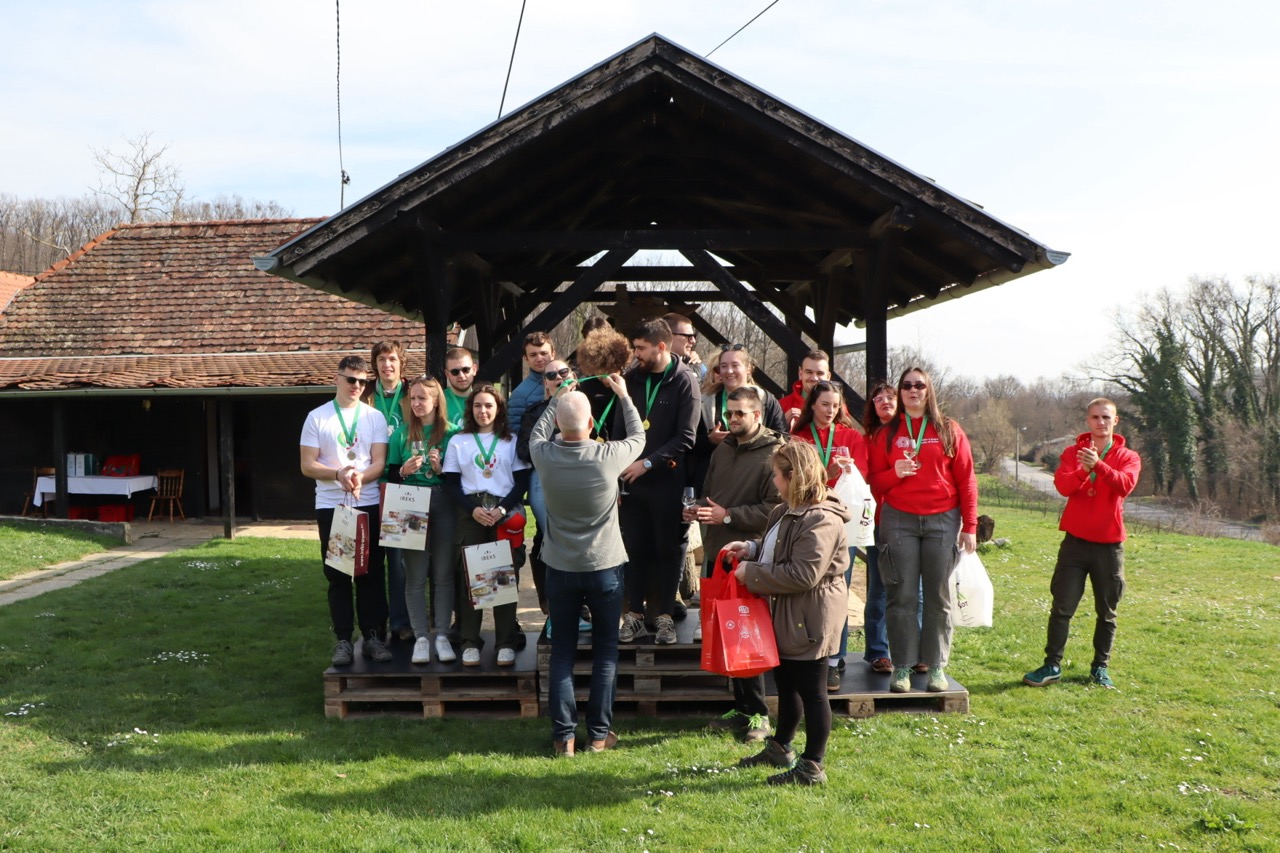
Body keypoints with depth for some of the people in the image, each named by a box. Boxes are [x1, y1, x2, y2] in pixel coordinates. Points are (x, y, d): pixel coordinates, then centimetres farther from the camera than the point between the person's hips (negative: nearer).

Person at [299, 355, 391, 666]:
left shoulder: (375, 417, 7)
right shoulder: (317, 418, 4)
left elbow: (379, 463, 1)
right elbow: (307, 466, 0)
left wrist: (360, 477, -21)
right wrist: (339, 473, -18)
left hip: (368, 504, 1)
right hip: (330, 505, -1)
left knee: (371, 573, 3)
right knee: (337, 576, 2)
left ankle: (373, 636, 11)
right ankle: (343, 640, 8)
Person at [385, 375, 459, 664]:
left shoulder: (451, 433, 2)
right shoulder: (402, 433, 8)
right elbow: (391, 474, 7)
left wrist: (441, 469, -16)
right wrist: (405, 470, -14)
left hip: (443, 507, -1)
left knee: (443, 573, 3)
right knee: (415, 575, 2)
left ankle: (442, 635, 10)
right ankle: (421, 636, 8)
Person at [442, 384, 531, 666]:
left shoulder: (512, 441, 8)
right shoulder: (458, 441, 9)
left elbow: (522, 481, 3)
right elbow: (451, 483, 4)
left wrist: (501, 509, -11)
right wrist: (473, 510, -10)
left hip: (505, 514, 0)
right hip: (470, 514, 0)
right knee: (468, 576, -2)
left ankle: (506, 641, 5)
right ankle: (470, 641, 5)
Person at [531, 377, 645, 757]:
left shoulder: (545, 455, -13)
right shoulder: (609, 456, -17)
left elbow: (538, 431, 12)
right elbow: (638, 436, 5)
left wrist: (558, 398, 22)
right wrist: (624, 396, 17)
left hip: (560, 568, 1)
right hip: (605, 567, -1)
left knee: (561, 651, 10)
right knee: (606, 651, 11)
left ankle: (563, 734, 10)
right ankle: (599, 733, 14)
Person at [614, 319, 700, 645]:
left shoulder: (684, 381, -7)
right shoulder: (632, 379, 7)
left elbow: (686, 437, -12)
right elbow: (618, 429, 11)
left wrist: (648, 463, -15)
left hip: (666, 480, -3)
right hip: (631, 478, 4)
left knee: (667, 549, 5)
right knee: (635, 548, 6)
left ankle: (664, 615, 14)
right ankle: (635, 614, 14)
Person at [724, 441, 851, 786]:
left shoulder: (820, 521, -24)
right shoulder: (788, 512, 10)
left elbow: (803, 574, -29)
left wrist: (751, 573, -20)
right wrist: (751, 549, 6)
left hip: (809, 620, -10)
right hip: (785, 616, 10)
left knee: (811, 691, 1)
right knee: (785, 684, 22)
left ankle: (812, 767, 11)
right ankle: (780, 748, 38)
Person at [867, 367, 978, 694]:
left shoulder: (949, 431, 6)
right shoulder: (886, 433, 9)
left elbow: (966, 480, 4)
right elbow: (875, 482, 10)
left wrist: (969, 526, -2)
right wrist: (895, 473, -11)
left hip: (942, 520, 0)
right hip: (899, 521, 1)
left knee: (939, 596, 3)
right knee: (902, 596, 0)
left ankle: (937, 667, 11)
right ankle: (902, 667, 5)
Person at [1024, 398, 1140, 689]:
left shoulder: (1128, 457, 2)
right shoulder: (1073, 453, 5)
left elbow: (1125, 485, -19)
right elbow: (1063, 486, -13)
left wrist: (1098, 465, -35)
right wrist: (1083, 470, -32)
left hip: (1110, 543, 0)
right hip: (1075, 540, 0)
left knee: (1107, 611, 9)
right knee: (1062, 606, -1)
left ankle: (1101, 667, 20)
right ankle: (1052, 665, 4)